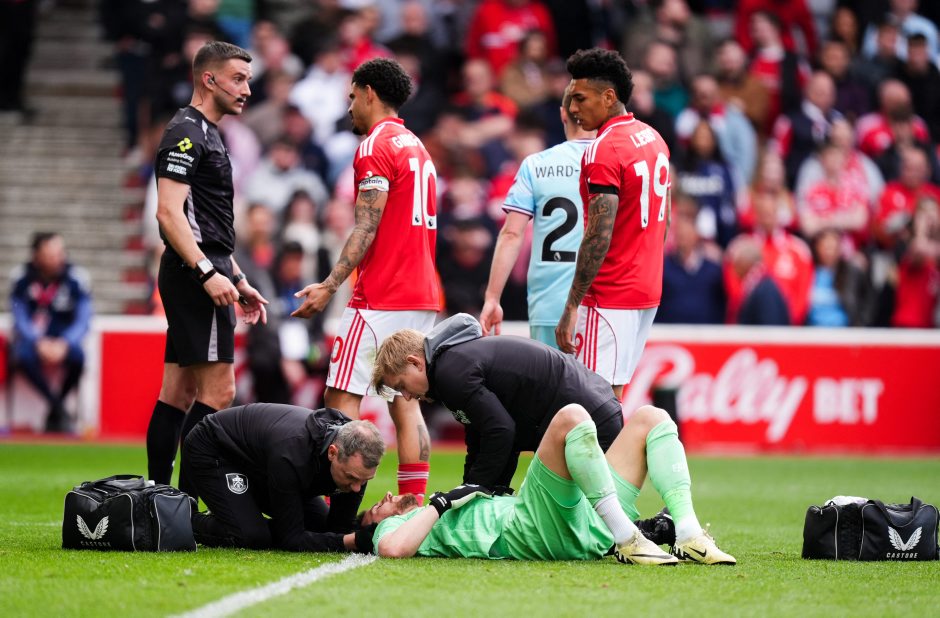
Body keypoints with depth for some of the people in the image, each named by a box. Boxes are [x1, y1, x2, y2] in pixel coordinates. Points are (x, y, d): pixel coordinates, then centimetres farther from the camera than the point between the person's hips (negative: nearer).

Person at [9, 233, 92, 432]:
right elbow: (20, 318, -6)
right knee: (23, 356, -35)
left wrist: (63, 344, -26)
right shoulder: (22, 276, -9)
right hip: (31, 337, 0)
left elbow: (83, 320, -9)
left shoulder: (76, 277, -10)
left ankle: (54, 414, -10)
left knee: (77, 356, -33)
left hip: (64, 338, 0)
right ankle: (58, 409, -18)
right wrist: (39, 343, -23)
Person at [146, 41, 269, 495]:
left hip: (206, 276, 10)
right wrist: (208, 273, -26)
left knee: (178, 392, 9)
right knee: (218, 390, -12)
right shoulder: (186, 133, -11)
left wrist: (239, 280, 24)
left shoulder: (207, 135, 21)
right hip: (194, 276, -10)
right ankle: (184, 505, -14)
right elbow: (169, 212, -20)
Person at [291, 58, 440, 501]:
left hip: (380, 297, -9)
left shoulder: (376, 146, -8)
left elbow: (366, 229, -16)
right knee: (405, 403, 8)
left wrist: (330, 286, -17)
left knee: (342, 399, -8)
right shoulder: (418, 148, 20)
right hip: (422, 296, 9)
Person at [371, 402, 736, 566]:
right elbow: (393, 548, -12)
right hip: (534, 532, -9)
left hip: (585, 525, 9)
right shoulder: (394, 527, 14)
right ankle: (626, 541, -29)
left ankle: (688, 536, -17)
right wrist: (442, 503, -2)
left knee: (650, 418, 5)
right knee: (570, 417, -28)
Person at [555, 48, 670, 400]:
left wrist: (571, 307, -19)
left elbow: (599, 237, -20)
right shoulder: (653, 139, 13)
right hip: (648, 291, 9)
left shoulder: (604, 150, -16)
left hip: (610, 299, -9)